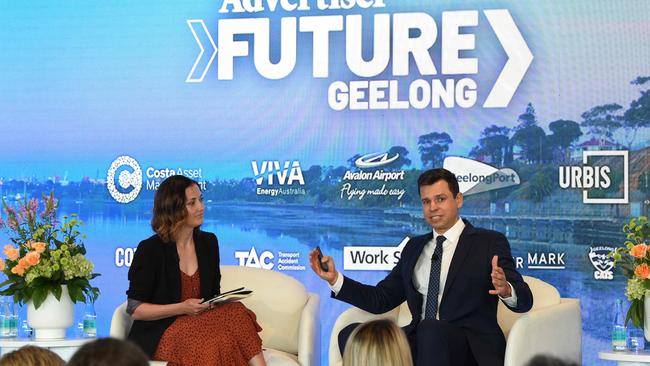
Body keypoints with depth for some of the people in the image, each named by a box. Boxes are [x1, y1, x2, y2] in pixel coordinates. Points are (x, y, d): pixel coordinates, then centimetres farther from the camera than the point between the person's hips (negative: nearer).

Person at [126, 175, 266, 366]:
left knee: (236, 312, -26)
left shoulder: (208, 243, 10)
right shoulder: (150, 249, -7)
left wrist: (218, 303, -7)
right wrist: (182, 308, -17)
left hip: (196, 325, 5)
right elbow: (135, 309, -6)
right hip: (158, 334, -5)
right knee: (217, 341, -32)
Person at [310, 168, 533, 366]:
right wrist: (334, 279, 8)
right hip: (421, 341, 5)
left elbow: (524, 301, -5)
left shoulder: (489, 243, 4)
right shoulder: (414, 248, 21)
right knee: (350, 334, -18)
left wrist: (506, 291, -30)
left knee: (430, 330, -37)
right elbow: (382, 299, 20)